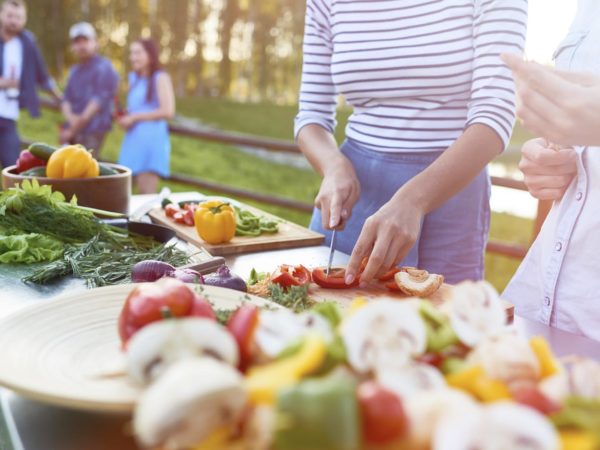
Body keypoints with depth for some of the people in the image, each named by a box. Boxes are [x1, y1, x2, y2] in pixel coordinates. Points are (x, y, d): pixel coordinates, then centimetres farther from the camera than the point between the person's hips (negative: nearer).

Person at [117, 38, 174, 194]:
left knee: (146, 193, -9)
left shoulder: (160, 78, -4)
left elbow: (168, 111, -15)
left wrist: (135, 117, -10)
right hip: (133, 140, 8)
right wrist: (124, 118, 7)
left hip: (152, 138, -8)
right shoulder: (134, 78, 19)